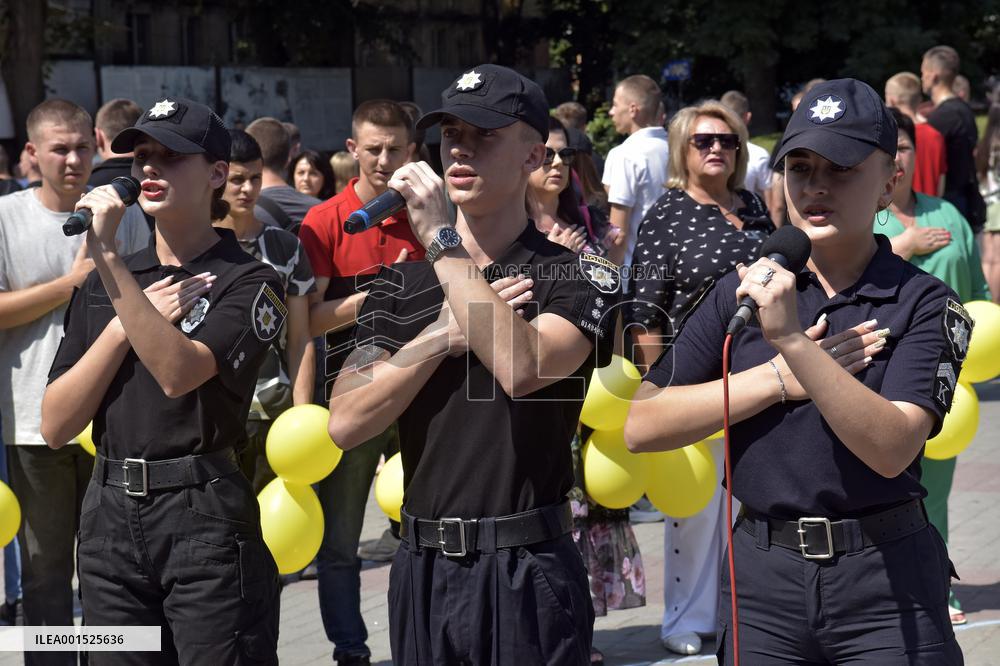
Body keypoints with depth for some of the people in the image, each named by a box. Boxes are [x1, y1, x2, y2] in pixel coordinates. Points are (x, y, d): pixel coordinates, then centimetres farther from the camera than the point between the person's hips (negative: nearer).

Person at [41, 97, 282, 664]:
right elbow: (56, 425, 5)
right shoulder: (103, 286, 13)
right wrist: (128, 321, -5)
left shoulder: (248, 282, -2)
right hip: (111, 520, 5)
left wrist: (109, 256, -21)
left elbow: (177, 373, -21)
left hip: (207, 517, -5)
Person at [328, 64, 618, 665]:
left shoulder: (580, 277, -3)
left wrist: (442, 239, -20)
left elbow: (523, 370, -25)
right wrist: (445, 333, -11)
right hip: (422, 568, 4)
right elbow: (346, 423, -3)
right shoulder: (402, 285, 10)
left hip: (526, 572, -4)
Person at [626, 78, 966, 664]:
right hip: (761, 578, 2)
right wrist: (780, 380, -9)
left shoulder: (925, 304, -2)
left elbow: (891, 449, -18)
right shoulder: (743, 291, 6)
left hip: (886, 586, -2)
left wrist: (791, 340, -25)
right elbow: (641, 427, -2)